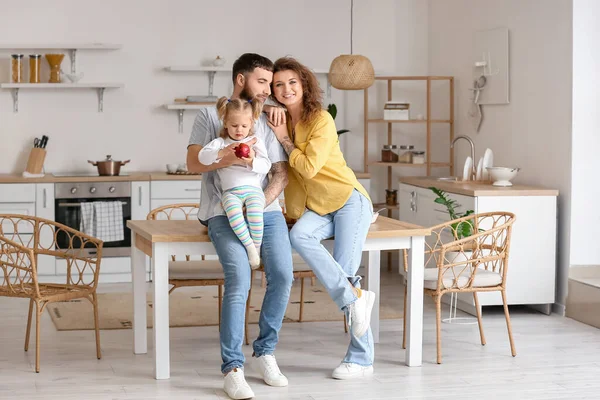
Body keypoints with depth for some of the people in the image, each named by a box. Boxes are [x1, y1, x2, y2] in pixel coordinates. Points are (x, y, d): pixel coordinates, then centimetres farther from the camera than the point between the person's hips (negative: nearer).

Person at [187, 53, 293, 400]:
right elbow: (193, 163, -3)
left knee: (283, 275, -16)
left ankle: (265, 352, 4)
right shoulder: (210, 115, 7)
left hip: (265, 209, 4)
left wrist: (263, 202, -9)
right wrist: (228, 159, -20)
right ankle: (233, 369, -17)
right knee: (239, 279, -23)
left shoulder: (267, 121, 15)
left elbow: (282, 173, 9)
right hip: (224, 212, -3)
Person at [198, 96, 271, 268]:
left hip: (253, 188, 0)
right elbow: (202, 157, -2)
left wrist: (252, 162, -17)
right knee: (233, 210, -36)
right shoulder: (220, 142, 15)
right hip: (230, 191, 0)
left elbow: (266, 166, 4)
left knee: (255, 212, -34)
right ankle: (249, 246, -25)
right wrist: (222, 153, -18)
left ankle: (257, 247, -17)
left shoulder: (256, 142, 16)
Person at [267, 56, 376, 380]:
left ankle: (361, 359, -10)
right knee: (298, 236, -28)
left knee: (345, 274, -16)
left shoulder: (321, 120, -11)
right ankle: (355, 298, -23)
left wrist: (284, 139, -8)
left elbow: (309, 167, -16)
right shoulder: (281, 121, 10)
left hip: (348, 200, -6)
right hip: (315, 208, 6)